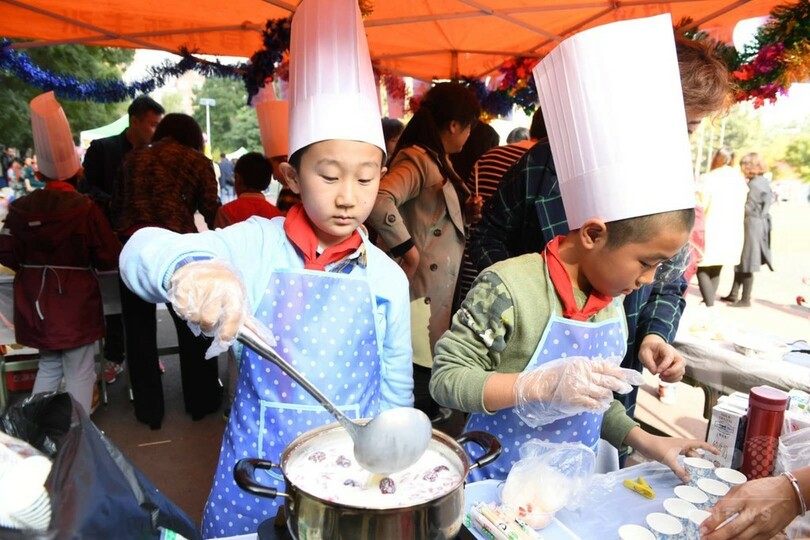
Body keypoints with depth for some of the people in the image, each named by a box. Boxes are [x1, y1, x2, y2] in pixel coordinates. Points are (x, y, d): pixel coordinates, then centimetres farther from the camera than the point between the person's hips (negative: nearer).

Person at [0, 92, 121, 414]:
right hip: (75, 304, -5)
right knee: (79, 375, 5)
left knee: (48, 368, 22)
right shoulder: (85, 208, -14)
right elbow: (110, 259, -11)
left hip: (35, 305, 5)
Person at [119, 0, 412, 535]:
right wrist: (187, 266, -45)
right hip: (258, 462, -1)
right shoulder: (258, 243, -11)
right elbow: (144, 248, -24)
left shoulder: (388, 277, -6)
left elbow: (396, 390, 3)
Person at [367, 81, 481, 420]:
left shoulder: (437, 160, 16)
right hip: (423, 292, -10)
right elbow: (380, 202, -34)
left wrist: (466, 208, 5)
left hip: (441, 293, 10)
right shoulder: (418, 160, -16)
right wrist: (408, 250, -24)